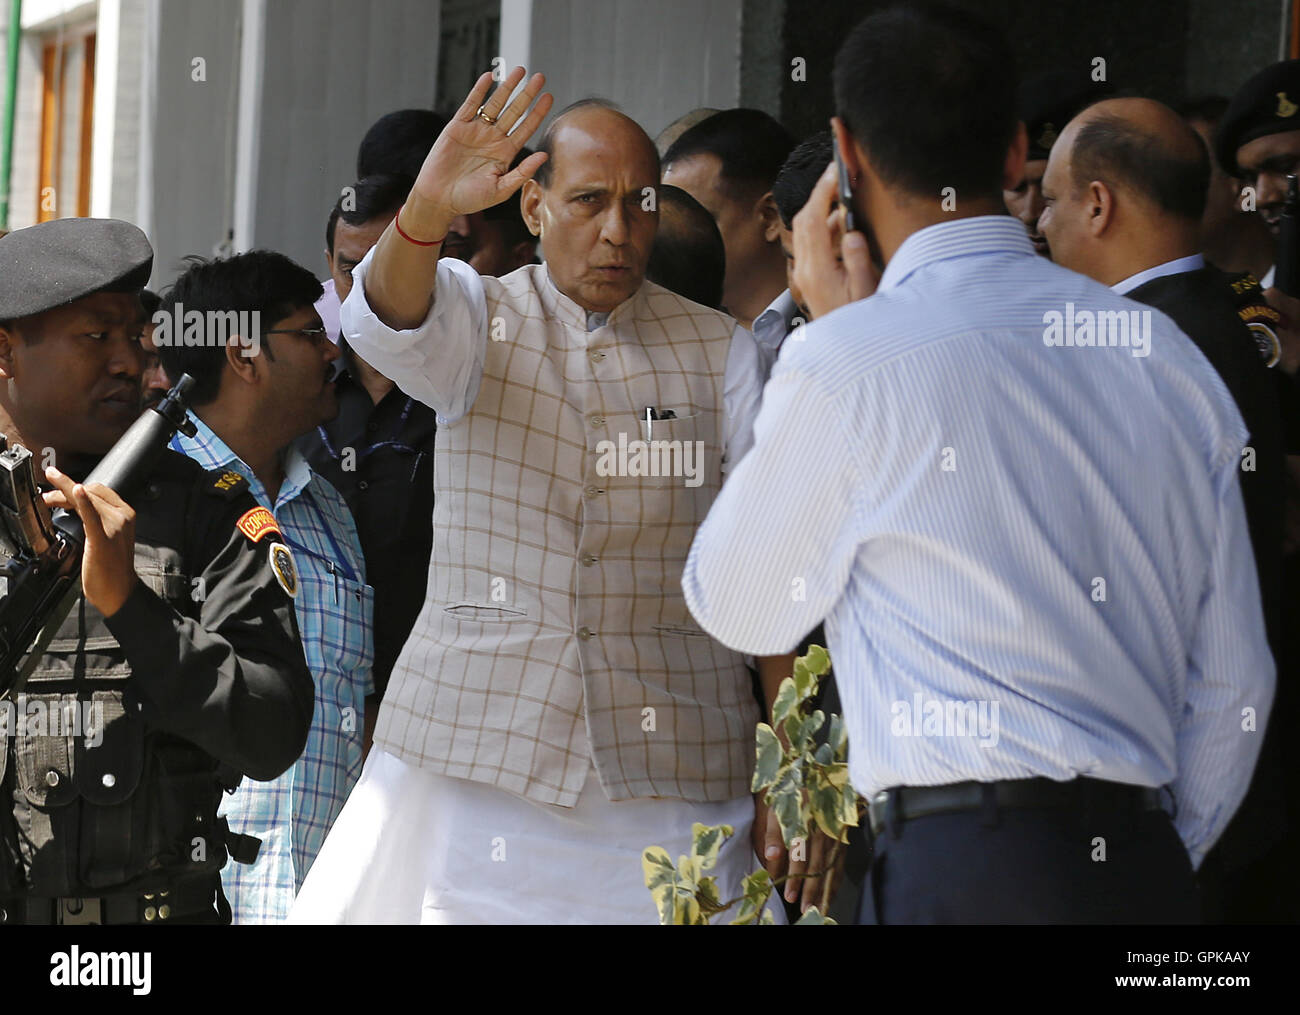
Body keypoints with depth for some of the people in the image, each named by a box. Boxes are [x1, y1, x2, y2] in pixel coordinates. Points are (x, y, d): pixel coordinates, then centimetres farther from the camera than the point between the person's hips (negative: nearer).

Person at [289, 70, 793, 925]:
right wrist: (427, 211, -39)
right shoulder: (475, 317, 7)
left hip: (668, 764, 0)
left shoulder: (721, 351, 9)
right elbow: (388, 324, -17)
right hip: (473, 747, 0)